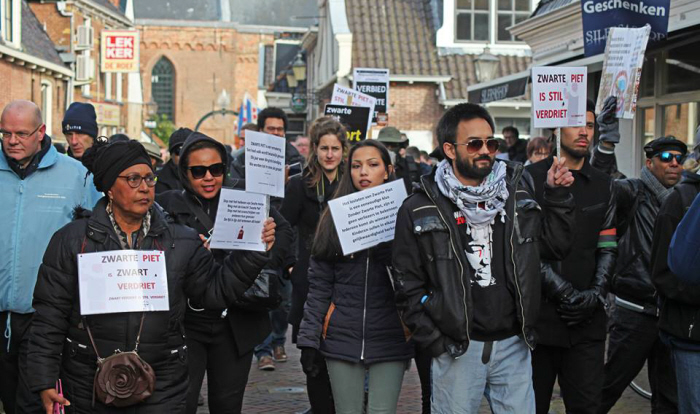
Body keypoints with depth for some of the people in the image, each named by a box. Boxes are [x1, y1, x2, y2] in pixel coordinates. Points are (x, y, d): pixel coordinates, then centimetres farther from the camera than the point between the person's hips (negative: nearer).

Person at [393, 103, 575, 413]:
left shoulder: (519, 193, 6)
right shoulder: (419, 210, -4)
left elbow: (556, 246, 8)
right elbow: (408, 286, -2)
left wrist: (557, 195, -1)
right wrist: (434, 342, -6)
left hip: (514, 344, 3)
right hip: (456, 349, -3)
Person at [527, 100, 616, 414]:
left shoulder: (604, 185, 14)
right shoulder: (531, 178, 0)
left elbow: (608, 249, 9)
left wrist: (596, 294, -8)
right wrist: (564, 292, -14)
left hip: (588, 319, 3)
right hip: (539, 314, -3)